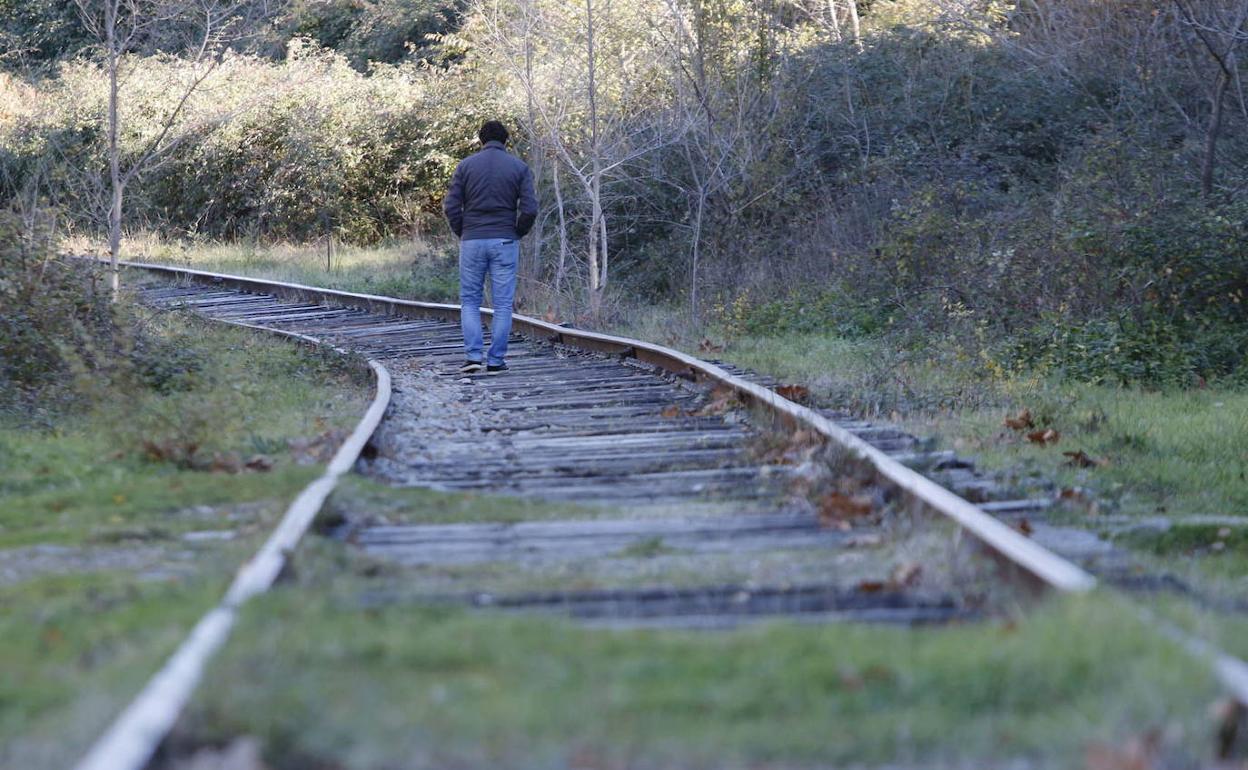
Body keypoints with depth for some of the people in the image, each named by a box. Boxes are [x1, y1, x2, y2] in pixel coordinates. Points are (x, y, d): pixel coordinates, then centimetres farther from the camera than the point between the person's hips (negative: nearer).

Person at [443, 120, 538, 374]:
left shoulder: (466, 165, 2)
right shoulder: (519, 167, 1)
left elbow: (451, 206, -3)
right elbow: (530, 209, -7)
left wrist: (462, 234, 9)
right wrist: (517, 234, 8)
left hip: (472, 241, 0)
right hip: (505, 242, 0)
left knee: (469, 301, 10)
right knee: (502, 304, 5)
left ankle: (473, 355, -3)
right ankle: (496, 361, 4)